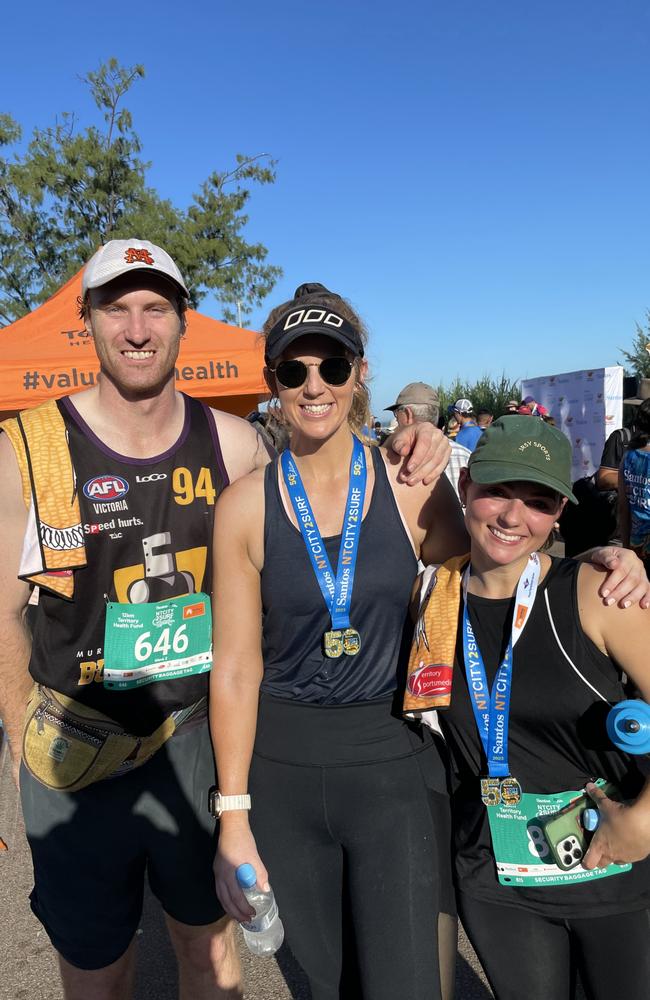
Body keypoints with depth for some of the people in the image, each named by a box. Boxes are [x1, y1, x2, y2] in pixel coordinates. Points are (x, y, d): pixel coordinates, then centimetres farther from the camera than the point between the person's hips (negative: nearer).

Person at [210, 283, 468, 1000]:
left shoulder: (411, 486, -6)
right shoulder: (246, 505, -7)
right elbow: (236, 667, -5)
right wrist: (233, 820, -4)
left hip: (394, 761, 0)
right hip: (283, 767, 1)